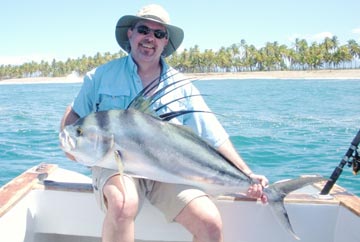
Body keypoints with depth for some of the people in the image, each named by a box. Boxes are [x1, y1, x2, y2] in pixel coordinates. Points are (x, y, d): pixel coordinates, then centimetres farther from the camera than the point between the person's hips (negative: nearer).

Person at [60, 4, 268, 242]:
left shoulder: (181, 86, 6)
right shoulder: (102, 75, 5)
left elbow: (214, 137, 4)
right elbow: (73, 114, 14)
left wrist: (247, 175, -5)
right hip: (115, 164, -1)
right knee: (123, 204, -35)